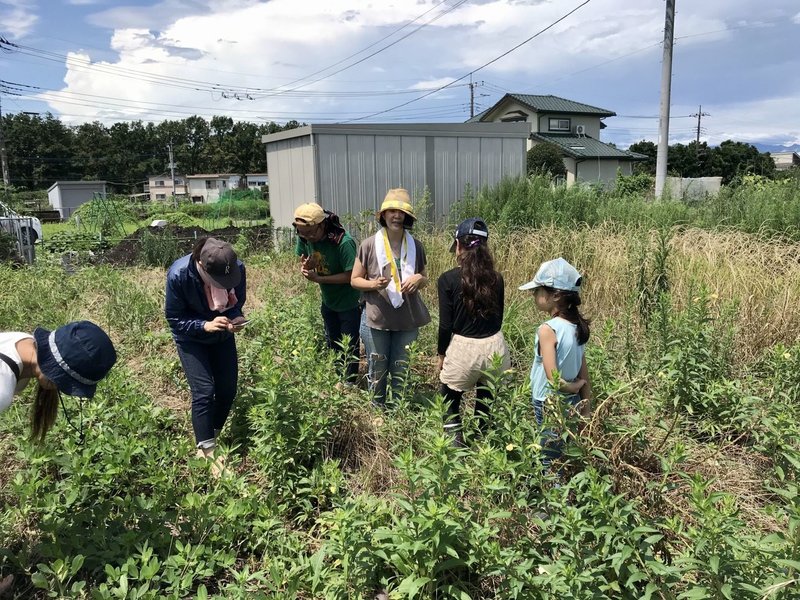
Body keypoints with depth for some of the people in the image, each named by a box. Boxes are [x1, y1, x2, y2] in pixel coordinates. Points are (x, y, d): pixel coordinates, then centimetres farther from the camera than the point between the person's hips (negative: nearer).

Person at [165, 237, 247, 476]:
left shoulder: (237, 269, -26)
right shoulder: (179, 274, -33)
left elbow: (238, 301, -6)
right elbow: (174, 319, -21)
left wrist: (236, 318, -29)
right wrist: (205, 325, -36)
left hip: (222, 335, 4)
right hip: (191, 339, -3)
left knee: (228, 390, 5)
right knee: (204, 392, -12)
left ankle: (212, 436, 29)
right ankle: (207, 451, 1)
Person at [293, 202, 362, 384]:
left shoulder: (344, 242, -32)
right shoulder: (304, 239, -15)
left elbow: (350, 276, -27)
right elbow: (303, 262, 0)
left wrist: (318, 278, -31)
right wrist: (305, 267, -25)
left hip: (349, 303, -6)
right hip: (328, 301, 6)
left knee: (349, 347, 9)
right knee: (332, 344, 22)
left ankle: (349, 384, 28)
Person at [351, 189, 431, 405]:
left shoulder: (415, 246, -1)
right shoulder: (369, 245, -9)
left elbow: (424, 279, 12)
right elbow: (354, 280, -2)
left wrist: (419, 279, -13)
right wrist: (373, 284, -22)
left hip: (407, 319, 2)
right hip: (377, 318, -2)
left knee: (401, 371, 14)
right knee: (377, 370, 12)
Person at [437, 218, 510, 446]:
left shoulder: (448, 279, -11)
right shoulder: (496, 279, 1)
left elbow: (446, 324, -8)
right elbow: (498, 317, 10)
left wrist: (441, 354, 5)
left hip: (463, 348, -3)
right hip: (495, 346, 4)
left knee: (449, 401, 17)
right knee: (486, 401, 19)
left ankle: (455, 442, 7)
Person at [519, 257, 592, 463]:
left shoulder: (547, 329, -21)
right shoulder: (577, 327, 2)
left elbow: (554, 381, -22)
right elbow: (585, 378, 6)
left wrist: (573, 386, -4)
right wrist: (586, 414, 12)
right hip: (572, 406, 7)